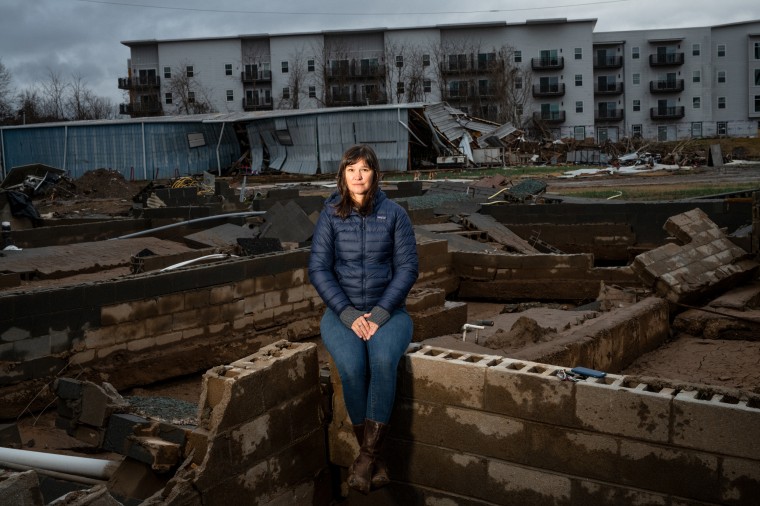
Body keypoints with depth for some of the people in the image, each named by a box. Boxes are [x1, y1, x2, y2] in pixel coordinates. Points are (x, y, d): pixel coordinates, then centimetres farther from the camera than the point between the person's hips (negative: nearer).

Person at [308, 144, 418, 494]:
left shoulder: (394, 213, 0)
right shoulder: (330, 214, 1)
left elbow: (407, 267, -3)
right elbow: (318, 269, -3)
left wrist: (380, 314, -14)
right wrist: (348, 314, -14)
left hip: (387, 310, 0)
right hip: (342, 311, 0)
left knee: (384, 360, -32)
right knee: (352, 367, -29)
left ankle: (367, 454, -22)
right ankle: (375, 458, -13)